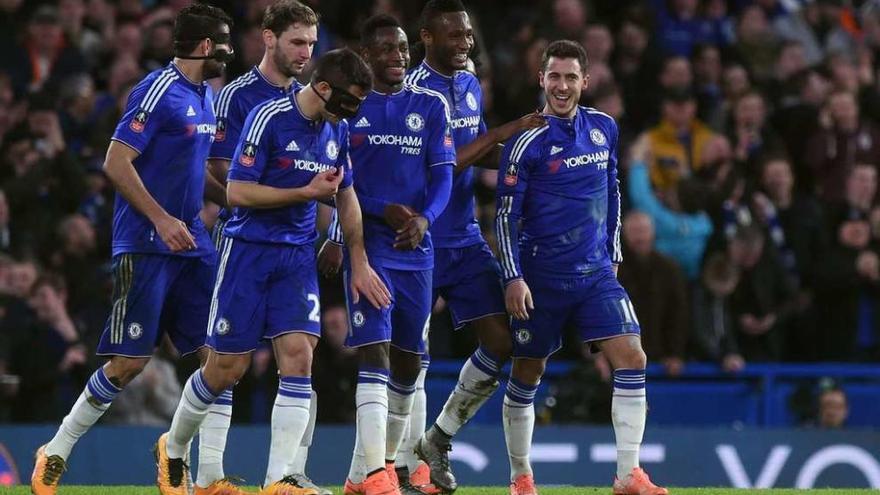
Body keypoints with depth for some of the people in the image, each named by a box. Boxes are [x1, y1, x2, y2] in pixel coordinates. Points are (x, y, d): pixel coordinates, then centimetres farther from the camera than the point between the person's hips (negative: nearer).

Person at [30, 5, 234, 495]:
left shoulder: (206, 96, 14)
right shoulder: (159, 91, -13)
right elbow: (117, 162, -17)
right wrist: (161, 219, -21)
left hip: (190, 240, 8)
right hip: (146, 246, -8)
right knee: (130, 362, -7)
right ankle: (55, 454, 7)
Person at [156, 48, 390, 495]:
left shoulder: (337, 130, 6)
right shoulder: (269, 118, -16)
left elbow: (346, 197, 20)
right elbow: (237, 192, -18)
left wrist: (359, 264, 16)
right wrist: (307, 192, -17)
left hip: (297, 256, 5)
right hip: (249, 251, -5)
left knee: (298, 355, -11)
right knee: (227, 367, -1)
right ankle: (173, 450, 25)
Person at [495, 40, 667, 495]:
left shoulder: (604, 129, 6)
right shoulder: (527, 142, -9)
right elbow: (505, 215, -8)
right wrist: (513, 278, -14)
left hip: (596, 272, 4)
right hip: (541, 278, -4)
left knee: (632, 359, -11)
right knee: (526, 374, 5)